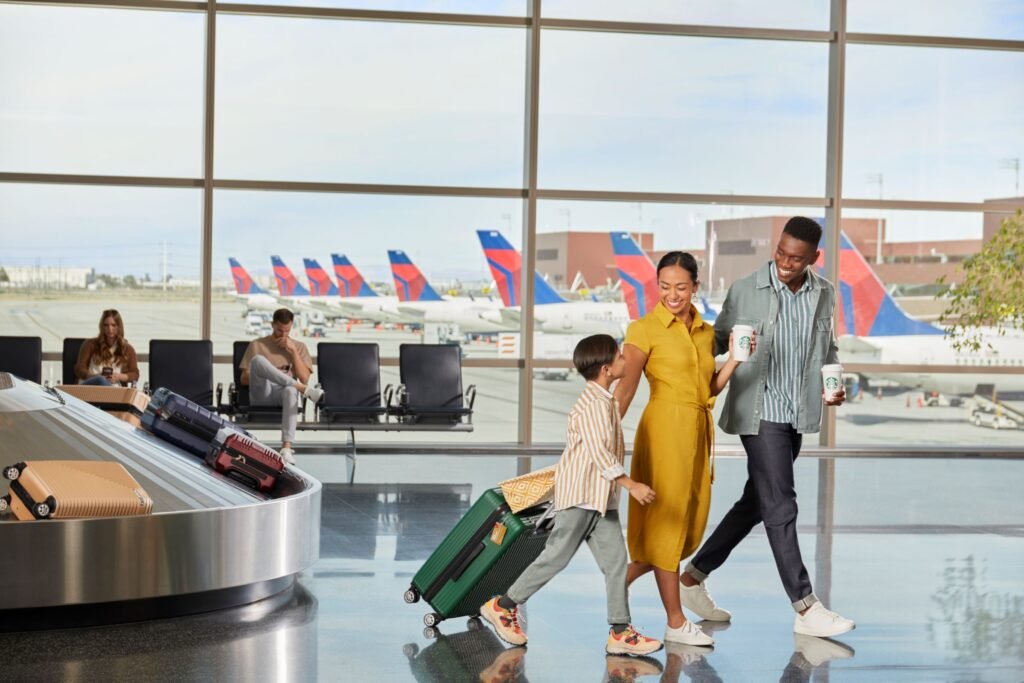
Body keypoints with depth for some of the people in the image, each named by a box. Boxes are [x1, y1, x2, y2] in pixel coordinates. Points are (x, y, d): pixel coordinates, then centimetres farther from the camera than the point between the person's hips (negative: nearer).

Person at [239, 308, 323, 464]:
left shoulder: (299, 347, 19)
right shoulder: (257, 345, 16)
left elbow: (304, 378, 5)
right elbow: (244, 379, 12)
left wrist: (293, 350, 0)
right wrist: (260, 376, -7)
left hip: (285, 393, 0)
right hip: (262, 394, 0)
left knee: (291, 391, -42)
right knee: (258, 360, -31)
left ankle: (287, 447, -52)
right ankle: (306, 390, -38)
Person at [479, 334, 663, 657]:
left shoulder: (603, 400, 15)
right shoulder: (595, 404, -18)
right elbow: (600, 452, -28)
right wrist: (631, 485, -30)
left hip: (601, 498, 9)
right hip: (581, 495, -9)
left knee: (615, 560, 3)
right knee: (556, 556, -1)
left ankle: (620, 631, 4)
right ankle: (503, 606, 13)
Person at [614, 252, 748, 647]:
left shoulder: (705, 332, 12)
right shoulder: (645, 329, -7)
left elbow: (710, 389, 14)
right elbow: (625, 389, -14)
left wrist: (735, 359, 1)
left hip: (698, 431, 7)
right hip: (665, 428, -7)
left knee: (691, 524, 11)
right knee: (666, 521, 1)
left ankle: (620, 582, 26)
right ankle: (675, 622, 9)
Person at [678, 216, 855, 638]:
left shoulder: (824, 293, 5)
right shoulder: (744, 291, -8)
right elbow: (717, 340, 1)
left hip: (799, 415, 6)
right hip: (760, 412, -6)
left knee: (756, 503, 12)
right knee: (780, 507, -6)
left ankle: (694, 576, 26)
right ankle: (806, 609, -1)